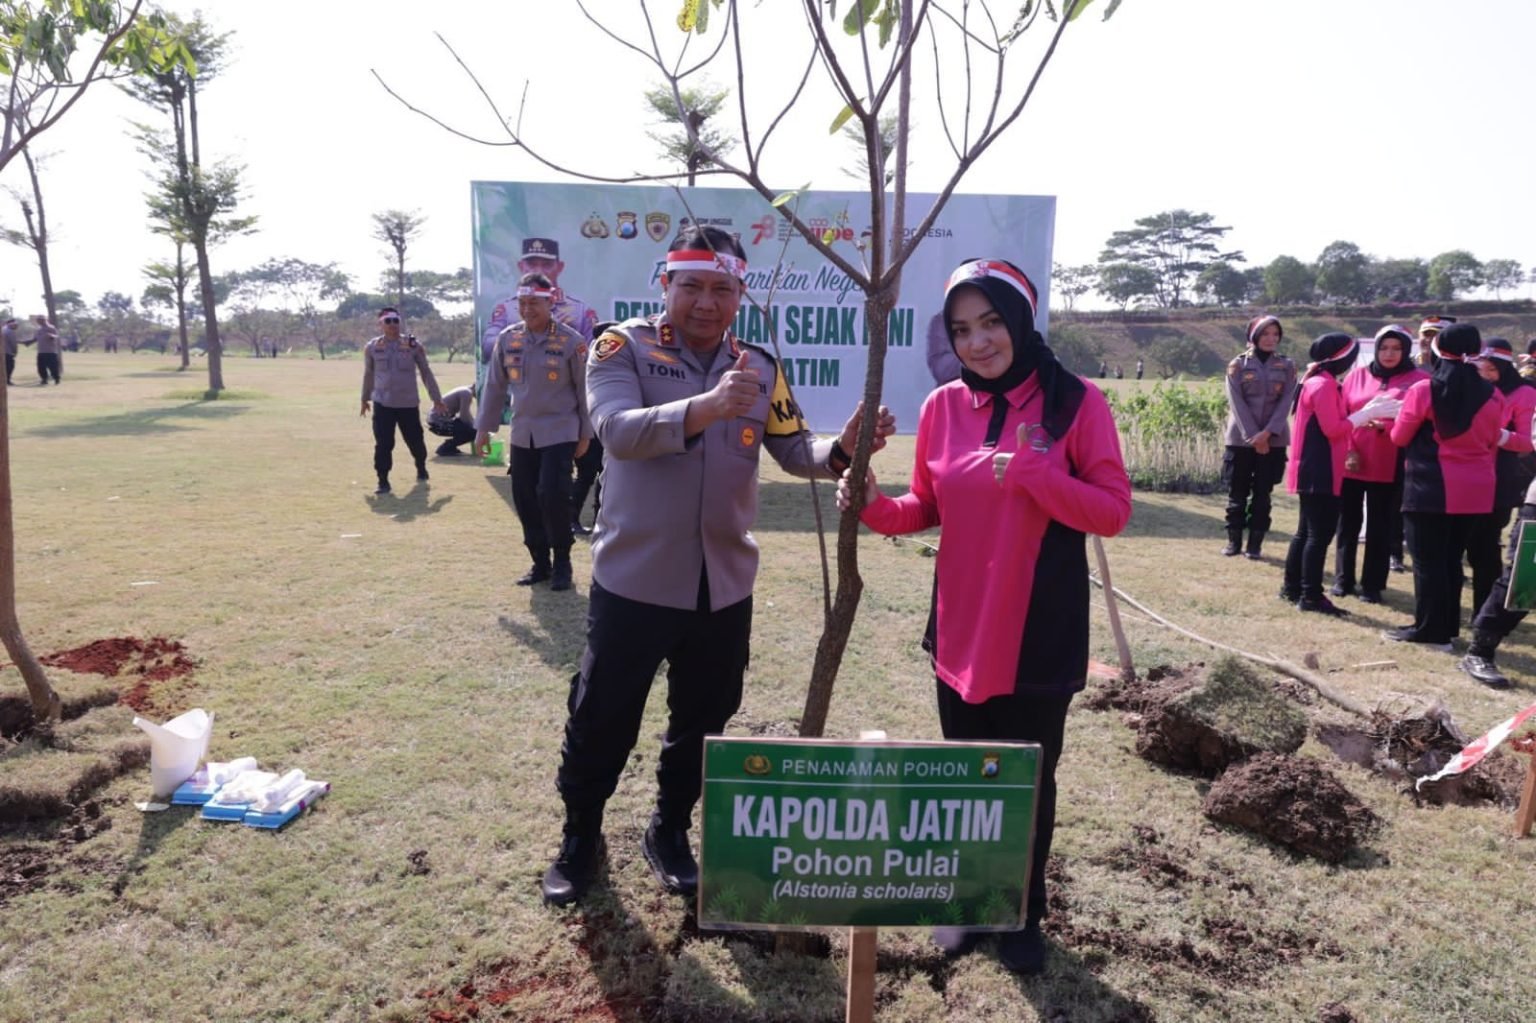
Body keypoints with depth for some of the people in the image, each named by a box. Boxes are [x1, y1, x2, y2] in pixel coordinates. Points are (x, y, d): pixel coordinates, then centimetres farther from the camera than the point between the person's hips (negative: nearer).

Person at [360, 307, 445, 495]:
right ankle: (383, 480, 5)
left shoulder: (413, 345, -3)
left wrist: (436, 398, 4)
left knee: (415, 440, 10)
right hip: (382, 403, 0)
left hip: (408, 403, 0)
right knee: (383, 444, -5)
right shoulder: (372, 347, 1)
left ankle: (421, 467, 39)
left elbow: (426, 372, 3)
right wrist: (365, 398, 22)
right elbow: (368, 375, 15)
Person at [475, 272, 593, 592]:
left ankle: (562, 564, 7)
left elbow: (584, 390, -4)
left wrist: (585, 434, -3)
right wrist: (484, 427, 10)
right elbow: (494, 385, 10)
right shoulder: (507, 339, 2)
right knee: (524, 500, 7)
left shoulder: (571, 341, -9)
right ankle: (540, 563, 22)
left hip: (559, 434, -5)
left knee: (553, 496, -11)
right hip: (521, 435, 5)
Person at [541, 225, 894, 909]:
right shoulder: (622, 349, -10)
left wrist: (841, 450, -21)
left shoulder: (759, 369, 5)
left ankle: (669, 832, 40)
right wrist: (705, 406, -44)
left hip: (723, 585, 4)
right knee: (601, 720, 10)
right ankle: (580, 838, 34)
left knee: (702, 722, 17)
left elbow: (794, 451, 2)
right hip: (633, 579, -4)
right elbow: (618, 429, -28)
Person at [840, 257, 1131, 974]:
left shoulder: (1075, 401, -9)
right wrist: (876, 507, -13)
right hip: (960, 631, 3)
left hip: (1041, 633, -3)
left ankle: (1022, 916, 34)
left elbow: (1113, 511, -11)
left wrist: (1030, 474, -25)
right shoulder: (944, 405, 1)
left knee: (1029, 781, 11)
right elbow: (927, 509, 7)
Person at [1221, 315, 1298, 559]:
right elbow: (1237, 403, -6)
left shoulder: (1287, 366, 7)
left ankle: (1255, 543, 10)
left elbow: (1286, 402, -3)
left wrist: (1267, 433, -16)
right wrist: (1252, 436, -15)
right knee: (1237, 493, 3)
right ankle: (1234, 541, 14)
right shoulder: (1238, 365, 1)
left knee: (1262, 495, 4)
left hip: (1274, 440, 1)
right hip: (1241, 439, -1)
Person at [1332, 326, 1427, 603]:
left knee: (1381, 526, 4)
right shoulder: (1357, 375, 9)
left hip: (1389, 466, -2)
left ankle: (1372, 584, 13)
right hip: (1351, 462, 2)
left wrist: (1385, 426, -20)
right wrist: (1347, 450, -7)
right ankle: (1343, 579, 18)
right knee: (1348, 521, 7)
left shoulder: (1418, 380, 2)